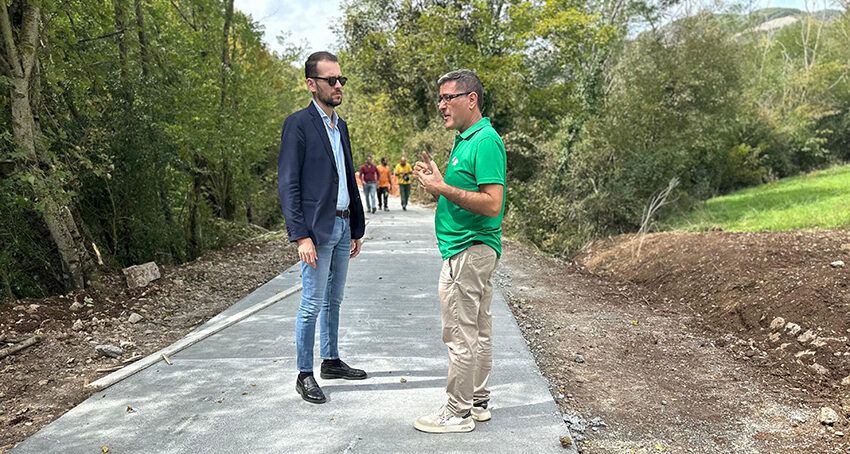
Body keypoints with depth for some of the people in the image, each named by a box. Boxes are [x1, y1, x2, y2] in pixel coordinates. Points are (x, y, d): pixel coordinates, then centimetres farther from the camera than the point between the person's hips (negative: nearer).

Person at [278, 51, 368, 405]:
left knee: (334, 300, 16)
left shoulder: (340, 126, 15)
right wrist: (301, 236, -19)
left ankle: (331, 361, 28)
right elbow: (288, 185, -13)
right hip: (317, 229, -7)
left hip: (343, 226, 8)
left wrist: (357, 228, 16)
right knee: (312, 305, -1)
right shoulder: (298, 124, -8)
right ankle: (304, 375, 11)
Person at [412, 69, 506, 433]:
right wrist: (437, 180, 8)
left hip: (468, 250, -11)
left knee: (460, 336, -2)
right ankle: (477, 402, 28)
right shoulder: (465, 139, 16)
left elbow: (492, 203, -24)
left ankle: (458, 413, 10)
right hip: (472, 249, 11)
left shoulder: (485, 141, -16)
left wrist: (442, 188, -21)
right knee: (478, 331, 17)